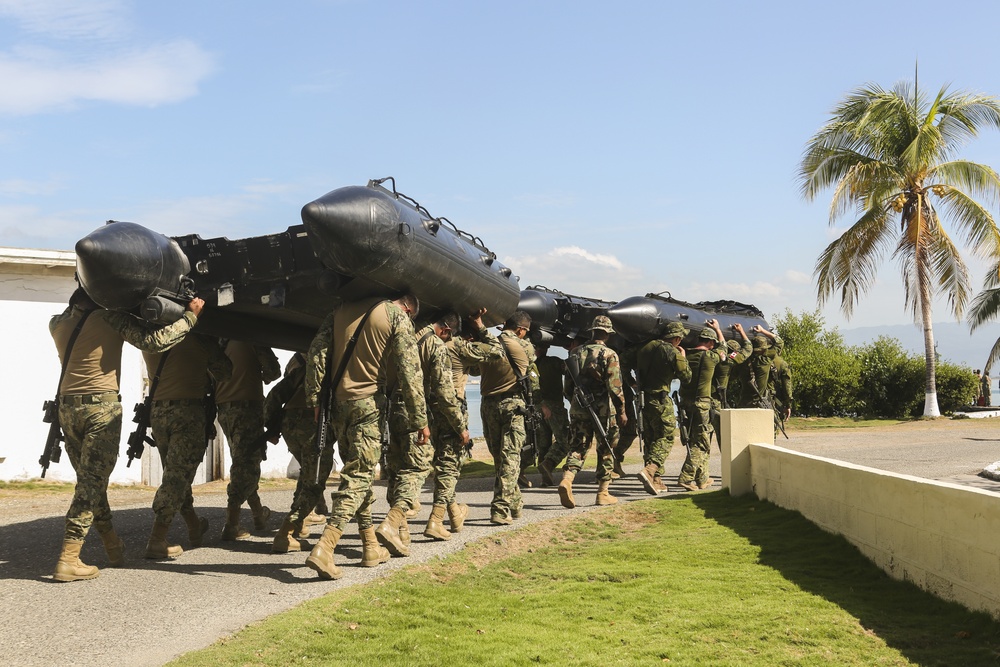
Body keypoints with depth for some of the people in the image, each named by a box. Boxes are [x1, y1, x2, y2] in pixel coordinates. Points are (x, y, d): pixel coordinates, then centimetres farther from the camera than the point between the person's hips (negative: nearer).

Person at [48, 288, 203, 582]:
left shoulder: (58, 323, 9)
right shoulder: (108, 317, -5)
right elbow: (153, 340, -12)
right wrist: (190, 315, -4)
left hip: (67, 406, 6)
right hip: (102, 406, -6)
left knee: (90, 480, 14)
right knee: (92, 482, -5)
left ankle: (113, 547, 22)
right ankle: (68, 559, -11)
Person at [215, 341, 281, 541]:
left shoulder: (224, 344, 14)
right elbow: (273, 370, -7)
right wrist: (264, 378, 13)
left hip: (223, 409, 7)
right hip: (247, 406, -7)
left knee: (242, 462, 18)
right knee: (247, 464, -5)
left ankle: (259, 514, 31)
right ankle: (231, 524, -11)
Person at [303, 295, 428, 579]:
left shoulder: (343, 308, 14)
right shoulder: (398, 315, -2)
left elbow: (317, 350, 5)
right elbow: (410, 372, -7)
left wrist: (314, 396, 6)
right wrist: (420, 419, -3)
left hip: (338, 402, 6)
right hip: (368, 403, -6)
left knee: (357, 472, 16)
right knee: (359, 476, -5)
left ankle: (371, 547, 21)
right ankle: (324, 548, -18)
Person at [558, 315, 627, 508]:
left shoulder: (576, 353, 8)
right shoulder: (609, 355, -9)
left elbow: (568, 385, 13)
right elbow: (614, 386, -14)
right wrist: (621, 411, -7)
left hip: (579, 407, 4)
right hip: (602, 408, -4)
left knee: (577, 447, 8)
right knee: (605, 449, 8)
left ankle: (567, 479, -16)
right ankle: (603, 492, 10)